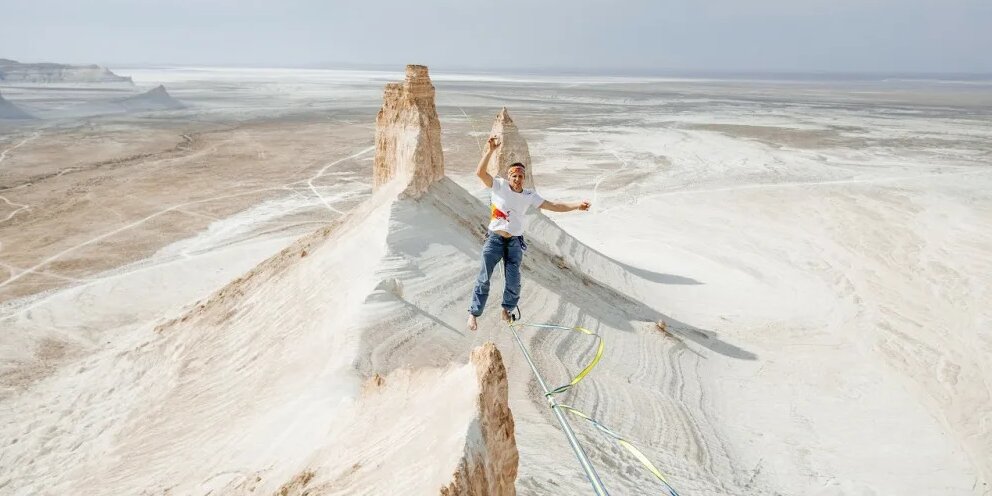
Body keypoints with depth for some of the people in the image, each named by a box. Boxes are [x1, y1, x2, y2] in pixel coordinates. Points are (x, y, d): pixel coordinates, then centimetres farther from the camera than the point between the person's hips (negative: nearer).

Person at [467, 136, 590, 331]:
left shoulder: (529, 195, 0)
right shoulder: (499, 186, -9)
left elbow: (552, 206, 0)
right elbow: (480, 172, -22)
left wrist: (577, 205, -12)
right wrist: (490, 151, -33)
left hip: (515, 242, 3)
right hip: (494, 240, -2)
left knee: (513, 282, 3)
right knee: (484, 278, -2)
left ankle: (507, 309, 30)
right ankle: (474, 313, 11)